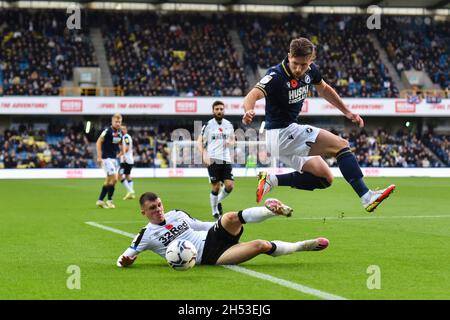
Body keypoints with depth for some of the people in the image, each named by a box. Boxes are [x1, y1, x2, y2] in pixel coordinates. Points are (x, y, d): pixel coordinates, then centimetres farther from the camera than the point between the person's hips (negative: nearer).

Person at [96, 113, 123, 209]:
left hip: (114, 158, 8)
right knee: (114, 178, -14)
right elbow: (98, 142, -14)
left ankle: (100, 200, 19)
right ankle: (109, 200, -2)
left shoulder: (120, 133, 7)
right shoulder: (107, 131, -14)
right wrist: (99, 157, -18)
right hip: (106, 158, -8)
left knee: (108, 180, 11)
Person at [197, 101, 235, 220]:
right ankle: (214, 211, 15)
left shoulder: (229, 125, 10)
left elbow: (233, 140, 22)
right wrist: (204, 155, -16)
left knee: (230, 185, -7)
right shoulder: (208, 125, -2)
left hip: (226, 160, 3)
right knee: (216, 187, -3)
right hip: (213, 160, -3)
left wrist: (230, 142, -2)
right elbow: (199, 142, -1)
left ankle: (218, 201, 21)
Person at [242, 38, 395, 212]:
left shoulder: (311, 70, 1)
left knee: (324, 178, 12)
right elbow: (253, 95, -36)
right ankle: (366, 197, -18)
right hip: (281, 133, -9)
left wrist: (347, 112, 20)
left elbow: (324, 89, 21)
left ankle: (272, 180, 8)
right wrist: (249, 111, -58)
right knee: (341, 144, -14)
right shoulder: (276, 75, -22)